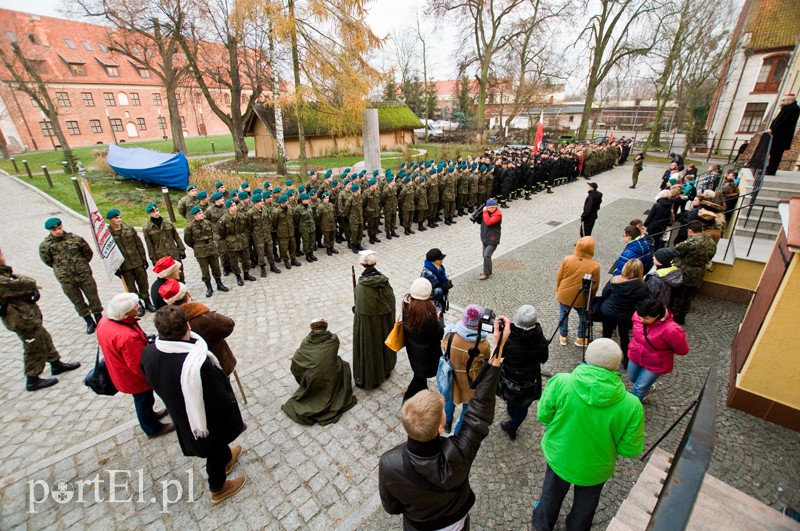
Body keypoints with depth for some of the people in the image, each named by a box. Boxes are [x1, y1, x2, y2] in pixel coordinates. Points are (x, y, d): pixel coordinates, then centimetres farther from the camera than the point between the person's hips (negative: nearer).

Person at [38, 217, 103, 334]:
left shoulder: (75, 238, -4)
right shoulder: (45, 245, -6)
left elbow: (88, 253, 7)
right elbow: (48, 261, 7)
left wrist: (82, 265, 11)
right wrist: (60, 268, 10)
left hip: (85, 275, 0)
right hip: (66, 279, 0)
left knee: (93, 298, 8)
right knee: (78, 302, 11)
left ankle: (99, 320, 23)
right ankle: (89, 322, 26)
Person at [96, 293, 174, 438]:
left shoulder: (104, 322, -13)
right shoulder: (128, 336, -41)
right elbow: (139, 366, -30)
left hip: (119, 373, 7)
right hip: (134, 378, -7)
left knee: (143, 400, 31)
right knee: (144, 400, 18)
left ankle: (150, 415, 55)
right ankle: (153, 429, 41)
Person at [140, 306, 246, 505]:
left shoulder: (148, 353, -21)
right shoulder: (197, 363, -43)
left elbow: (156, 384, 0)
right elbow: (220, 401, -30)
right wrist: (231, 400, -9)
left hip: (180, 415, 6)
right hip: (207, 421, -6)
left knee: (217, 444, 34)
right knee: (214, 451, 24)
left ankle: (226, 458, 62)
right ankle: (218, 489, 50)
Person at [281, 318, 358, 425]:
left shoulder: (306, 340, -1)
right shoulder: (334, 339, -2)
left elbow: (295, 360, 1)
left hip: (312, 382, 1)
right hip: (331, 382, -1)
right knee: (344, 365, 27)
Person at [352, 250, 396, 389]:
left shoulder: (362, 286, -27)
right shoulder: (383, 280, -11)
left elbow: (361, 309, -22)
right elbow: (391, 301, -2)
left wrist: (355, 309, 0)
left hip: (368, 322, -5)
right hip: (384, 321, 5)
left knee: (369, 346, 12)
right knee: (382, 341, 25)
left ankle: (367, 378, 28)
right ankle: (385, 368, 46)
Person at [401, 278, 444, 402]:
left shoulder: (407, 302, -19)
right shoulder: (427, 315, -39)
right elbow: (439, 334, -23)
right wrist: (438, 318, -7)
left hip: (412, 345, 7)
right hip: (424, 350, -7)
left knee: (420, 373, 30)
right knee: (420, 374, 19)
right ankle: (408, 399, 37)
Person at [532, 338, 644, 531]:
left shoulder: (560, 382, -32)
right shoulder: (631, 406, -28)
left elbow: (543, 416, -18)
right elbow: (630, 449, -16)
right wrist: (607, 440, 4)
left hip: (558, 456, 0)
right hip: (595, 469, 0)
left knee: (552, 493, 31)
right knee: (585, 504, 33)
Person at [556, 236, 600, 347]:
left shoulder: (567, 260, -16)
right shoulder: (595, 266, -19)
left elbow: (559, 277, -6)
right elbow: (595, 286, -9)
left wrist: (558, 291, 11)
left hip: (564, 295, 2)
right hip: (581, 299, -1)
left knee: (563, 314, 23)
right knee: (583, 317, 24)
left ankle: (564, 337, 37)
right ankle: (581, 339, 35)